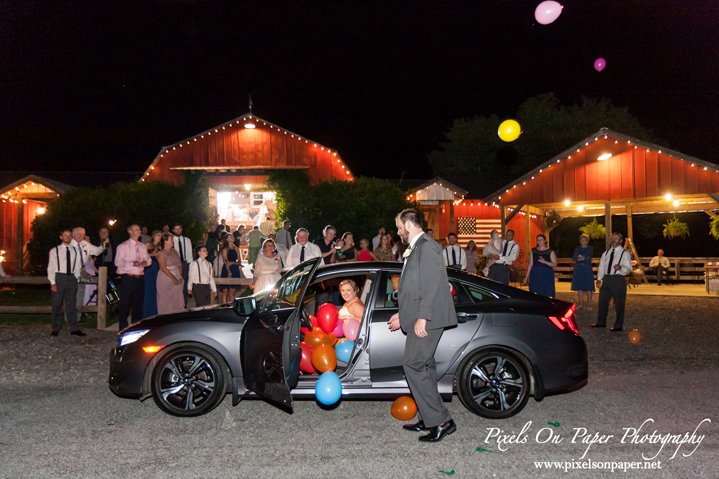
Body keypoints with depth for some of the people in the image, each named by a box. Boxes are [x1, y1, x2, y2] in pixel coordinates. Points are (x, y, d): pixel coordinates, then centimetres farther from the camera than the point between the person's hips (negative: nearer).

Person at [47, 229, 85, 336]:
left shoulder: (76, 250, 13)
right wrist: (52, 282, -8)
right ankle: (56, 329, 13)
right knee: (56, 304, 3)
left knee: (72, 304, 4)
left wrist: (77, 277, 2)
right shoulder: (54, 251, 4)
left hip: (72, 278, 2)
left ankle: (74, 329, 7)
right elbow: (51, 268, 0)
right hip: (59, 277, -2)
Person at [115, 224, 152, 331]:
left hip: (140, 277, 6)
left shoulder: (142, 246, 16)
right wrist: (133, 263, -21)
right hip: (128, 277, -6)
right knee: (125, 303, -3)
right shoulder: (123, 246, -3)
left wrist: (145, 262, -4)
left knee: (139, 303, 10)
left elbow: (149, 259, 19)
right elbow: (118, 262, -11)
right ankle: (123, 328, 6)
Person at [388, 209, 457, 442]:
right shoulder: (416, 249, 22)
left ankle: (441, 420, -8)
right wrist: (403, 315, 26)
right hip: (419, 319, 11)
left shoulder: (427, 246, -10)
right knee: (423, 366, 13)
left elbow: (431, 285, -20)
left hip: (427, 320, -11)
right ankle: (430, 419, 21)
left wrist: (422, 317, -24)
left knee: (413, 365, -13)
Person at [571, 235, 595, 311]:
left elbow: (588, 256, -10)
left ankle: (589, 304, -3)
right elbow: (573, 257, 1)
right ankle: (581, 303, 10)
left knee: (588, 287, -7)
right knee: (579, 287, 2)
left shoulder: (590, 248, 7)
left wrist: (579, 257, -6)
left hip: (587, 268, -3)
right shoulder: (577, 248, 15)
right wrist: (581, 257, -13)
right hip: (578, 269, 3)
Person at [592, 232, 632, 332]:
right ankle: (601, 322, 22)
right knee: (602, 301, 9)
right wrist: (599, 279, 10)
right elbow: (601, 266, 19)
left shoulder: (625, 253, 0)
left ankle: (618, 325, 9)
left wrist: (620, 267, -29)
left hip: (618, 280, -6)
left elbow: (628, 268, -8)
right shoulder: (606, 253, 17)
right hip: (606, 278, 6)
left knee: (619, 303, -1)